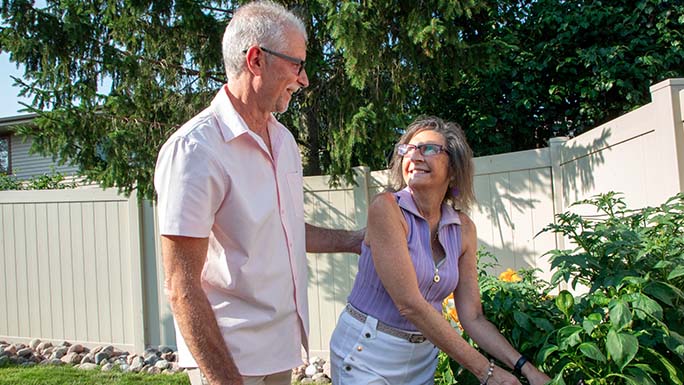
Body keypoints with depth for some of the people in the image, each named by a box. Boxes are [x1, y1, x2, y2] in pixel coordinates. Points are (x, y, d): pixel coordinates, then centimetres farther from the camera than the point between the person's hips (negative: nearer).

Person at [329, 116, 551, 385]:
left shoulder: (463, 228, -2)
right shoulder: (386, 208, -19)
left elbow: (472, 317, 0)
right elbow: (410, 304, -23)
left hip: (422, 356, 5)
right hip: (366, 354, -5)